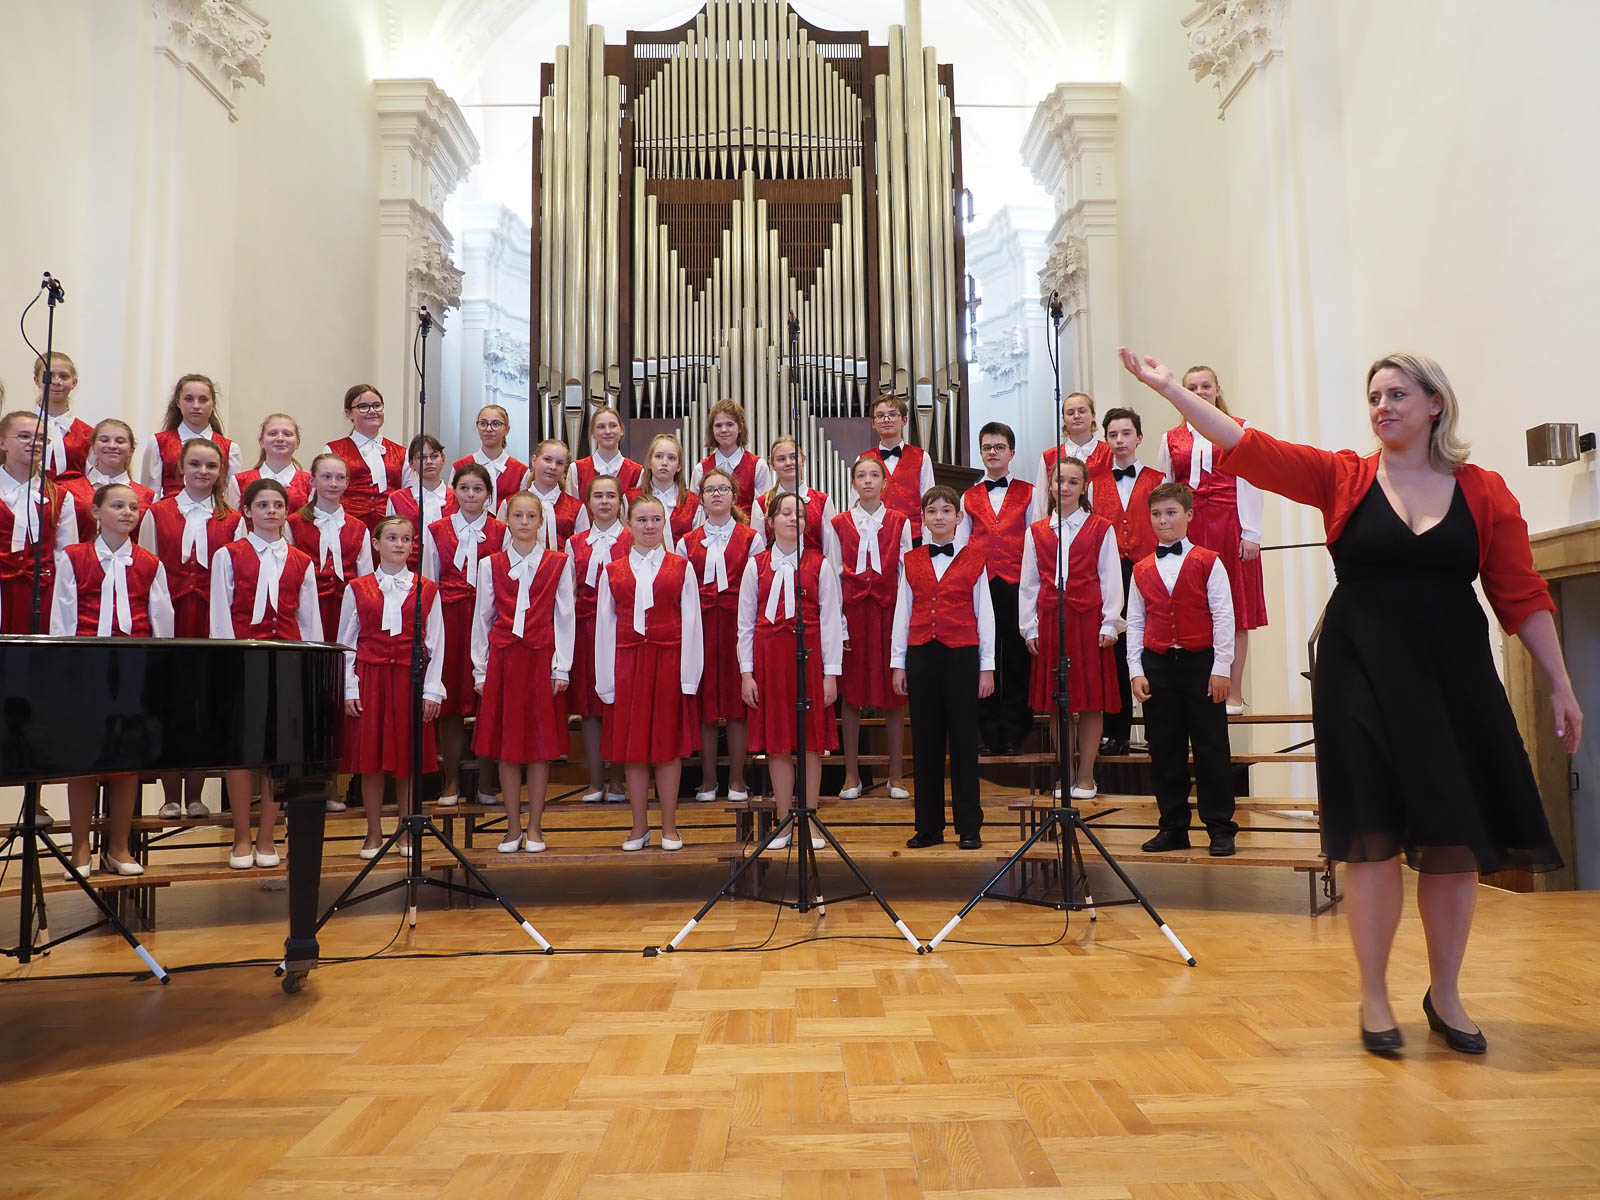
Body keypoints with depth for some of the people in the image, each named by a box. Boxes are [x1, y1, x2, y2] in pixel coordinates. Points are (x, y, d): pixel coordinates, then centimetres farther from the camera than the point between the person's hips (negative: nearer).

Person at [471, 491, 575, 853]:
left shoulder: (559, 563, 4)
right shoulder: (490, 565, 8)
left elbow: (564, 617, 2)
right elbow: (482, 618, 8)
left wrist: (561, 667, -3)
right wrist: (481, 669, 4)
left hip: (542, 660, -1)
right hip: (502, 659, 1)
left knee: (541, 742, 1)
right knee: (505, 742, 4)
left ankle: (535, 827, 12)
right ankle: (513, 827, 14)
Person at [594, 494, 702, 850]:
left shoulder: (681, 567, 5)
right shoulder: (612, 572, 8)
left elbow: (691, 622, 1)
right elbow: (604, 626, 6)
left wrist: (689, 675, -6)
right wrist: (605, 680, 1)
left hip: (669, 662, -1)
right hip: (627, 664, 1)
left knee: (669, 744, 4)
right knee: (631, 745, 5)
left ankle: (669, 827, 15)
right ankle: (640, 827, 17)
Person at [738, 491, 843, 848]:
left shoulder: (820, 565, 3)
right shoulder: (756, 566, 7)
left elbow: (831, 621, 1)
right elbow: (746, 622, 6)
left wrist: (831, 672, -4)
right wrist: (746, 671, 1)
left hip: (809, 656, -1)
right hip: (769, 657, 1)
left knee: (812, 740, 2)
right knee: (776, 741, 4)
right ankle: (784, 822, 14)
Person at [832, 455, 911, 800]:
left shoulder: (899, 523, 6)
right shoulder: (839, 524, 7)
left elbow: (906, 573, 4)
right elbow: (834, 575, 4)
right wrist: (838, 622, -3)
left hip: (889, 610, 0)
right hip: (852, 611, 0)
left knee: (893, 694, 3)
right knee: (851, 693, 3)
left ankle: (897, 776, 11)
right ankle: (851, 776, 12)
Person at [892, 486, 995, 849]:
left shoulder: (973, 560, 4)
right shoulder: (911, 562, 9)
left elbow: (984, 615, 3)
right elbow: (902, 613, 11)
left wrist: (987, 666, 0)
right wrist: (897, 663, 7)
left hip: (962, 655, -2)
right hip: (921, 656, 2)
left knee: (963, 739, 1)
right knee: (925, 739, 5)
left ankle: (969, 827, 10)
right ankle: (928, 826, 13)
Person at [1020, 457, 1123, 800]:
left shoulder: (1101, 530, 4)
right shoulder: (1036, 532, 10)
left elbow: (1110, 579, 2)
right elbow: (1028, 583, 10)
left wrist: (1109, 624, -5)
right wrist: (1029, 627, 4)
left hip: (1089, 622, -2)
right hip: (1050, 623, 2)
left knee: (1091, 701, 1)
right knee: (1056, 701, 6)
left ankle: (1085, 776, 12)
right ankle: (1066, 774, 18)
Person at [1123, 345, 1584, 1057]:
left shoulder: (1484, 492, 4)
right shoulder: (1343, 478, 2)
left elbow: (1522, 596, 5)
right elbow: (1246, 446, -4)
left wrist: (1560, 685, 3)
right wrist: (1168, 387, -8)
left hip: (1455, 675, 2)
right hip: (1362, 673, -1)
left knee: (1456, 837, 6)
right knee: (1374, 835, 1)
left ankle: (1445, 993, 25)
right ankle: (1373, 996, 15)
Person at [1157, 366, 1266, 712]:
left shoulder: (1239, 430, 6)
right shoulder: (1172, 438, 13)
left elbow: (1249, 483, 0)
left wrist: (1250, 532, -6)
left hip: (1230, 524, -2)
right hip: (1187, 528, 2)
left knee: (1235, 609, 1)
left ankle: (1233, 693, 6)